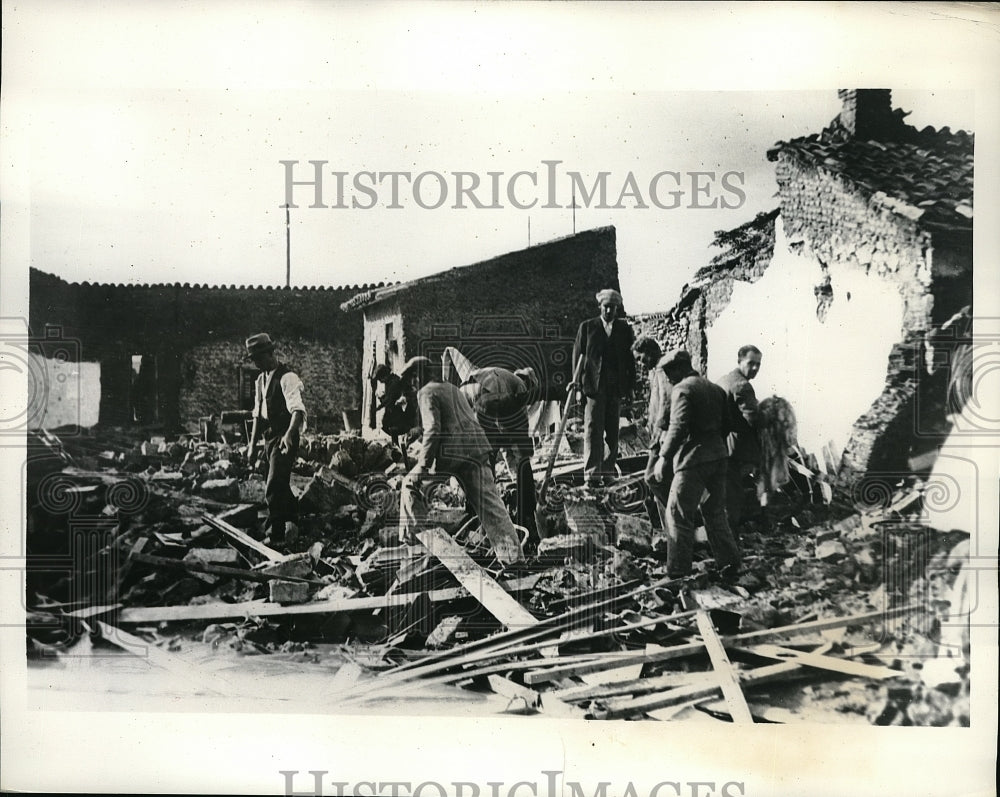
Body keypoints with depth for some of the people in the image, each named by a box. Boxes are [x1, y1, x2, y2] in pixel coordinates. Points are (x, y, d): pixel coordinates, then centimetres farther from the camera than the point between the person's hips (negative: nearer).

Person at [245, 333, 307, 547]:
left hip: (285, 439, -9)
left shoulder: (287, 377, -14)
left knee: (274, 488, -11)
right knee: (280, 486, 18)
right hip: (269, 437, 9)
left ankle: (275, 536, -5)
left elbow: (298, 409, -28)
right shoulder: (260, 380, 13)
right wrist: (253, 444, 15)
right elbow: (258, 414, 18)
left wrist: (289, 434, -43)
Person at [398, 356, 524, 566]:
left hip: (452, 451, -7)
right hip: (478, 449, 7)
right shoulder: (453, 389, 27)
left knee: (411, 483, 10)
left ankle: (411, 538, 7)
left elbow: (432, 429, -11)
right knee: (490, 504, 5)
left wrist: (423, 465, -12)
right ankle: (512, 555, 1)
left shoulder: (427, 392, 1)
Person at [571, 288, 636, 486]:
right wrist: (577, 380, -7)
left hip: (617, 386, 2)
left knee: (612, 431, 4)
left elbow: (632, 358, 10)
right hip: (593, 385, -2)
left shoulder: (625, 329, 11)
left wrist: (630, 386, 3)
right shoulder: (587, 327, 8)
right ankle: (592, 472, -13)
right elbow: (578, 354, 5)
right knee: (593, 428, -10)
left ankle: (608, 471, 12)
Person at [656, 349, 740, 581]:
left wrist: (664, 457, -14)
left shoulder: (682, 389, -10)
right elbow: (726, 425, 17)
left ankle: (677, 571, 0)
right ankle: (729, 564, 14)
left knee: (678, 514, -1)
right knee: (715, 513, 16)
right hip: (718, 456, 8)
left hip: (693, 459, -8)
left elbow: (678, 427, -19)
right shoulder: (715, 389, 15)